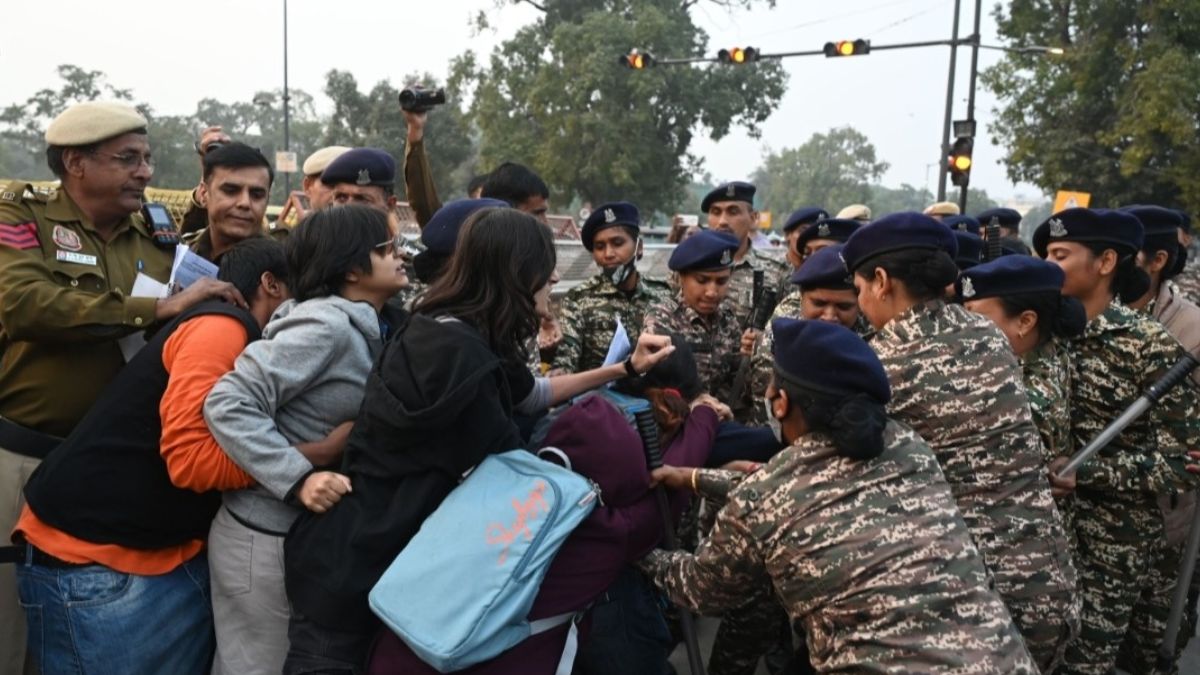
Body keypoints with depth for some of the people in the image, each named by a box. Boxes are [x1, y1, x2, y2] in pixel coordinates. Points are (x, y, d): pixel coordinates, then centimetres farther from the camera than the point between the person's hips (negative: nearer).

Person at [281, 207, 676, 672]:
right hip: (354, 560, -9)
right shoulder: (457, 350, -26)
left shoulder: (461, 335, 4)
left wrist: (625, 368, 18)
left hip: (384, 542, 9)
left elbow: (531, 395, 20)